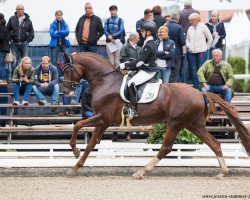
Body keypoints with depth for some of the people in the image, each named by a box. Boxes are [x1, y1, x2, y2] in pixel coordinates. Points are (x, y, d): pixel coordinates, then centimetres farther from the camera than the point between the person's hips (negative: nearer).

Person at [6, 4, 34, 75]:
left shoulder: (28, 20, 6)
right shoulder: (12, 19, 5)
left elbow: (31, 32, 10)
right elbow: (7, 30, 10)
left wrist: (28, 40, -2)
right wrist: (10, 39, -1)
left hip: (24, 43, 0)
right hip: (14, 44, 0)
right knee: (14, 61, -3)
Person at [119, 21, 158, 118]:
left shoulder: (148, 45, -21)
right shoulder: (150, 43, 11)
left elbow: (139, 62, -23)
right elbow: (141, 60, 17)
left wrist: (125, 65, -17)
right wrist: (128, 64, 11)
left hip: (148, 72, -11)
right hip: (146, 69, 11)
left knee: (131, 83, -25)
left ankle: (133, 109, -26)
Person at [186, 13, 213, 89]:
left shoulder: (203, 27, -2)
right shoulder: (190, 29, 12)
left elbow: (210, 39, 5)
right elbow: (187, 39, 21)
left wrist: (206, 48, 5)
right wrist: (188, 46, 3)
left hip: (201, 52, -5)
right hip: (191, 53, 5)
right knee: (194, 71, 4)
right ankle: (195, 87, 10)